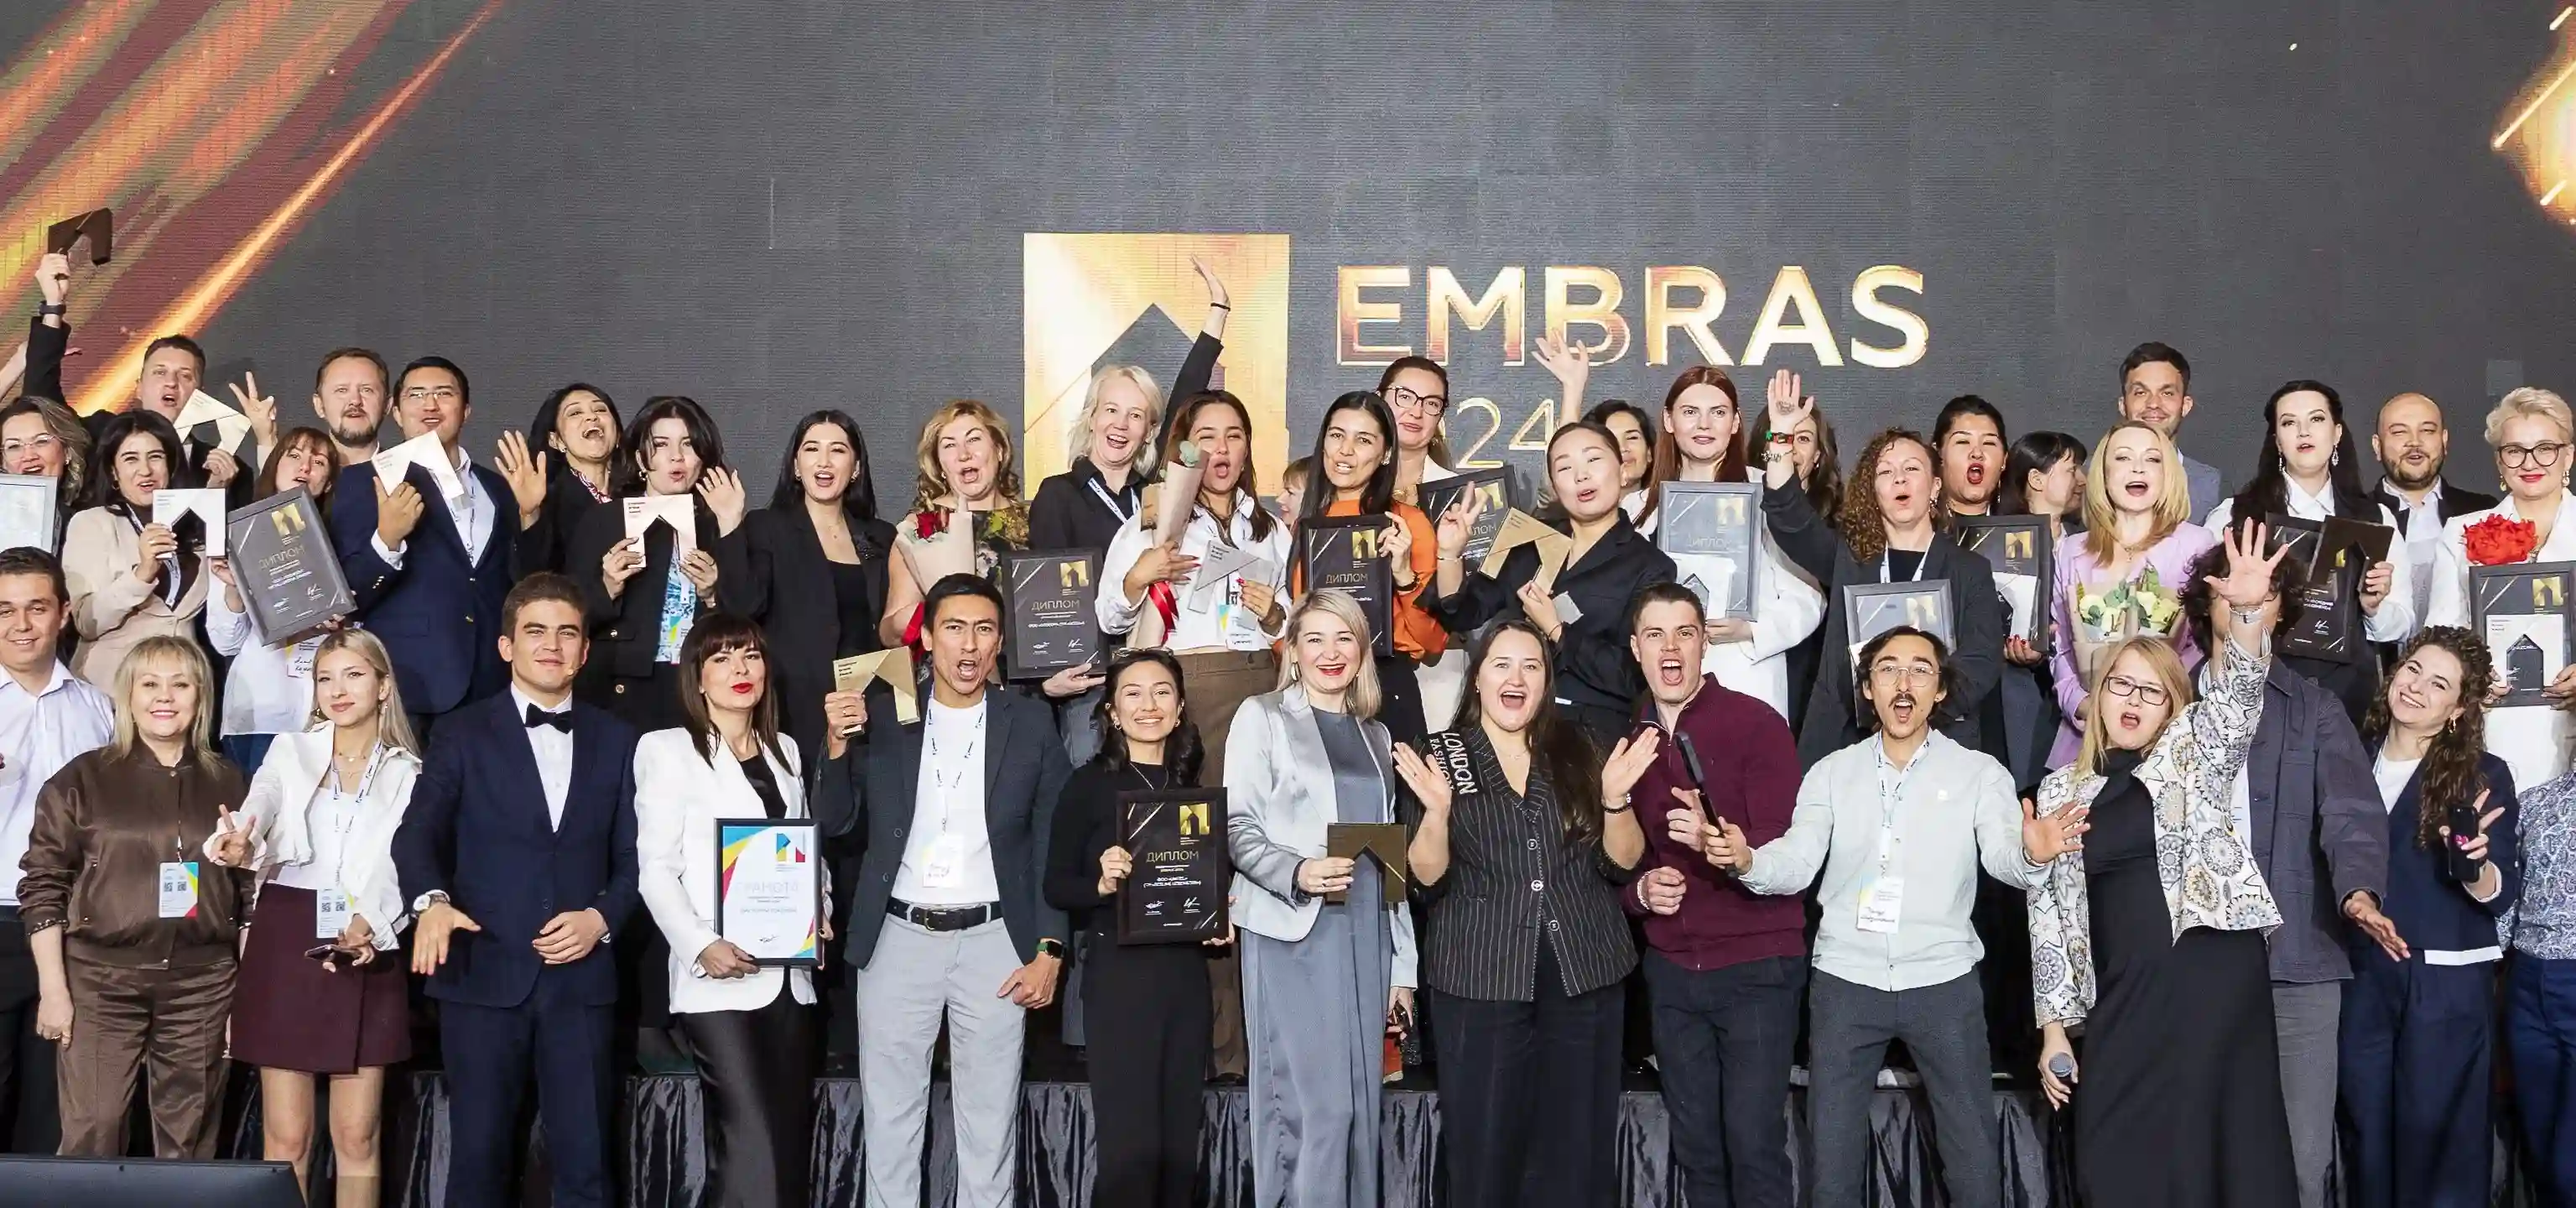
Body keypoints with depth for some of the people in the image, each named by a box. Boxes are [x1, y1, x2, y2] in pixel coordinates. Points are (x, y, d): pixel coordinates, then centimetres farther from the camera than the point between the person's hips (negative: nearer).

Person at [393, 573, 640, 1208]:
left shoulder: (616, 740, 12)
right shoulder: (462, 733, 6)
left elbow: (633, 856, 10)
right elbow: (418, 834, -4)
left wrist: (602, 916, -9)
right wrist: (431, 901, -24)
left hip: (581, 978, 2)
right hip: (485, 975, -1)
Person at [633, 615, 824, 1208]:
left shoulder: (786, 752, 19)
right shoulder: (667, 749, 1)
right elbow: (655, 868, -4)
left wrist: (818, 914, 2)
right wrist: (701, 945, -19)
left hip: (789, 975, 6)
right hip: (719, 979, -6)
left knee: (793, 1142, 6)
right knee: (754, 1148, -15)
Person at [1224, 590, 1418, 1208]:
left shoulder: (1376, 735, 18)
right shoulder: (1262, 717, 3)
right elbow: (1238, 828, -6)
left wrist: (1403, 965, 14)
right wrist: (1297, 873, -24)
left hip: (1366, 931, 5)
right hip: (1292, 931, -5)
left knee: (1359, 1104, 4)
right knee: (1312, 1105, -10)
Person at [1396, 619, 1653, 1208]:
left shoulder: (1578, 752, 8)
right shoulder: (1441, 757, 2)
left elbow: (1623, 864, 5)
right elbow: (1426, 879, -4)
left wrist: (1615, 798, -13)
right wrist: (1437, 811, -22)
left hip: (1585, 975, 2)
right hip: (1481, 980, -2)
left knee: (1578, 1147, 6)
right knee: (1485, 1145, 2)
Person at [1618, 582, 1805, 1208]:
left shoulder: (1757, 723, -10)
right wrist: (1640, 890, -10)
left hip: (1757, 966, -5)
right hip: (1671, 970, 5)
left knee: (1754, 1145, -5)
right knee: (1696, 1145, 10)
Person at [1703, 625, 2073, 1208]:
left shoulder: (1980, 773, 0)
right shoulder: (1830, 773, 5)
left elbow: (2001, 855, -15)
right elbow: (1795, 866, -3)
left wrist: (2031, 853, -39)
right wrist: (1746, 860, -26)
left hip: (1943, 983, -1)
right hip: (1844, 983, 1)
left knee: (1974, 1158, 5)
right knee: (1832, 1158, 10)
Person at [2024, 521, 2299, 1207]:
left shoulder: (2194, 754, 9)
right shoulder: (2061, 792, 14)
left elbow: (2238, 693, -10)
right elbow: (2049, 914, 12)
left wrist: (2249, 612, -29)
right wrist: (2054, 1026, 7)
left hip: (2213, 977, -3)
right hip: (2121, 998, 3)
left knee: (2221, 1153, -4)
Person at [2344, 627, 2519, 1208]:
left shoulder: (2483, 775, -4)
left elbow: (2501, 896, -9)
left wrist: (2474, 863, -27)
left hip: (2447, 985, -3)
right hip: (2361, 980, 4)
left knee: (2438, 1145, 1)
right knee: (2367, 1141, 10)